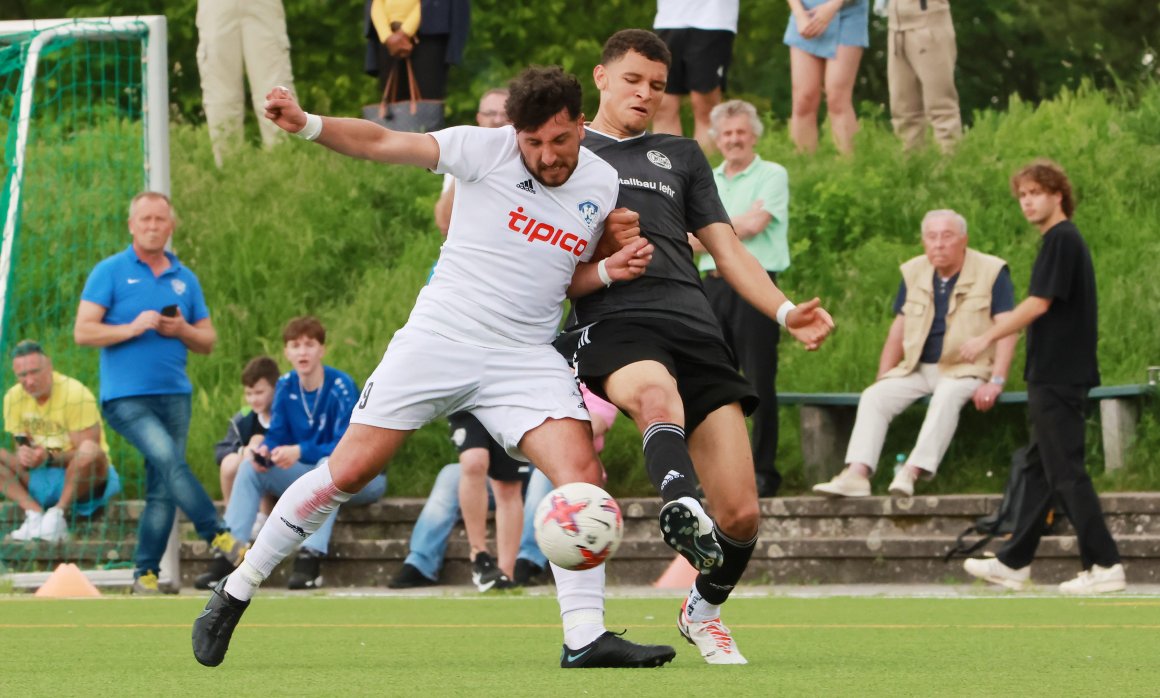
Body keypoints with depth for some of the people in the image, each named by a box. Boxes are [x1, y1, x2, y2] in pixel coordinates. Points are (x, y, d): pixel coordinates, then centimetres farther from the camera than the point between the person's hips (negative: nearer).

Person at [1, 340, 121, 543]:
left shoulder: (75, 394, -16)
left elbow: (84, 453, -17)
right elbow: (22, 448, 5)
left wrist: (50, 458, -34)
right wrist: (23, 456, -20)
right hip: (39, 480, 5)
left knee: (90, 450, -38)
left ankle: (59, 513, -25)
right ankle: (35, 514, -28)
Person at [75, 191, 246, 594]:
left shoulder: (185, 279, 15)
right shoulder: (110, 273, 2)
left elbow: (207, 342, 17)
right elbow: (83, 332, -4)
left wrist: (182, 330, -4)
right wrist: (132, 328, -16)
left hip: (174, 395, 5)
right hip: (125, 397, -5)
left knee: (162, 490, 1)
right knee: (168, 459, -25)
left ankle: (145, 574, 7)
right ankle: (219, 536, -20)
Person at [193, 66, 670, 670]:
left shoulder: (603, 186, 6)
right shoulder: (486, 150, -7)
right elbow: (382, 143, -11)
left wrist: (608, 271, -1)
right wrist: (307, 124, -26)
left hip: (525, 359, 3)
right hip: (439, 340, -3)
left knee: (583, 474, -17)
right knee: (348, 471, -4)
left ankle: (584, 637, -15)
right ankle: (236, 591, 11)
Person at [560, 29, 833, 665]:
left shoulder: (681, 156, 28)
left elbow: (726, 250, 25)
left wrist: (786, 311, 9)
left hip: (694, 328, 4)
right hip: (612, 322, -4)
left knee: (741, 515, -6)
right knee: (657, 392, -43)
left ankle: (704, 611, 20)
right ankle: (683, 514, -67)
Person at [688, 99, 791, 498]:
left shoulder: (772, 176, 2)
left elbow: (755, 224, -11)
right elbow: (691, 241, 10)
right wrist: (736, 225, -4)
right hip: (714, 285, 5)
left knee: (760, 383, -5)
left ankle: (764, 472, -2)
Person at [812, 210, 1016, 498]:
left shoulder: (992, 272, -6)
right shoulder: (913, 274, 10)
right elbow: (898, 330, 15)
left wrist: (996, 382, -23)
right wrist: (882, 378, 6)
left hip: (966, 369, -5)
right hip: (918, 370, 5)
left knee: (948, 395, -37)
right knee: (874, 396, -18)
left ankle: (913, 471, -45)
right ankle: (856, 473, -32)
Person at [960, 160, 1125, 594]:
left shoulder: (1061, 240, -13)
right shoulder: (1066, 240, 17)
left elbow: (1039, 303, -17)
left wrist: (987, 338, -11)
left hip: (1057, 377, -10)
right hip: (1056, 375, 10)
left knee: (1066, 472, -9)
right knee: (1040, 469, 13)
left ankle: (1104, 566, -10)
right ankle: (1014, 563, 19)